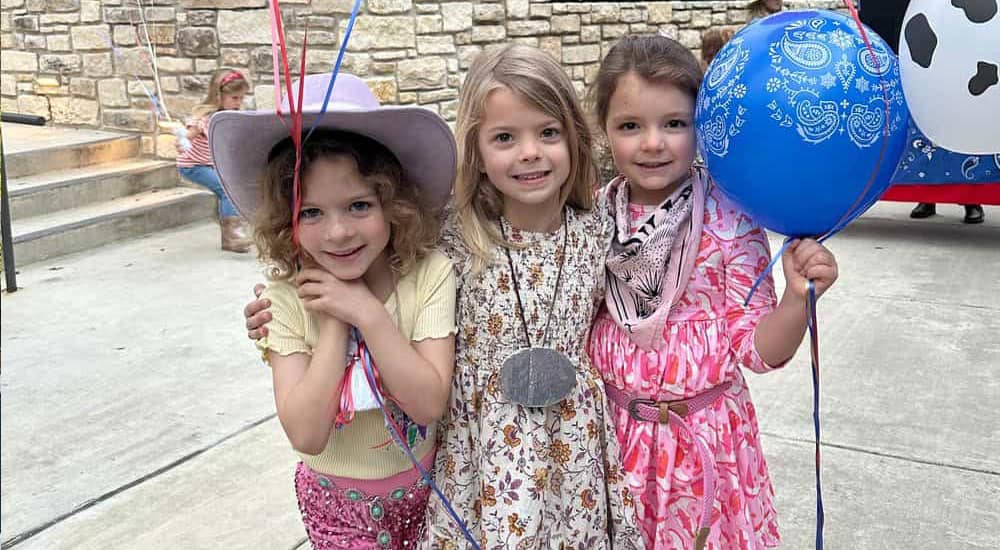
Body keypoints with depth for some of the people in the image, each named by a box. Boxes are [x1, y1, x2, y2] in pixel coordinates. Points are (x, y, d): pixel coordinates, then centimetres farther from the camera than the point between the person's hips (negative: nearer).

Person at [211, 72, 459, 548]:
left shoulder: (429, 273, -19)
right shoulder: (287, 295, -18)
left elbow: (431, 402, -24)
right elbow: (306, 434, -24)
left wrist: (367, 312, -30)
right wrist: (335, 324, -28)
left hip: (425, 488, 1)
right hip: (339, 502, 0)